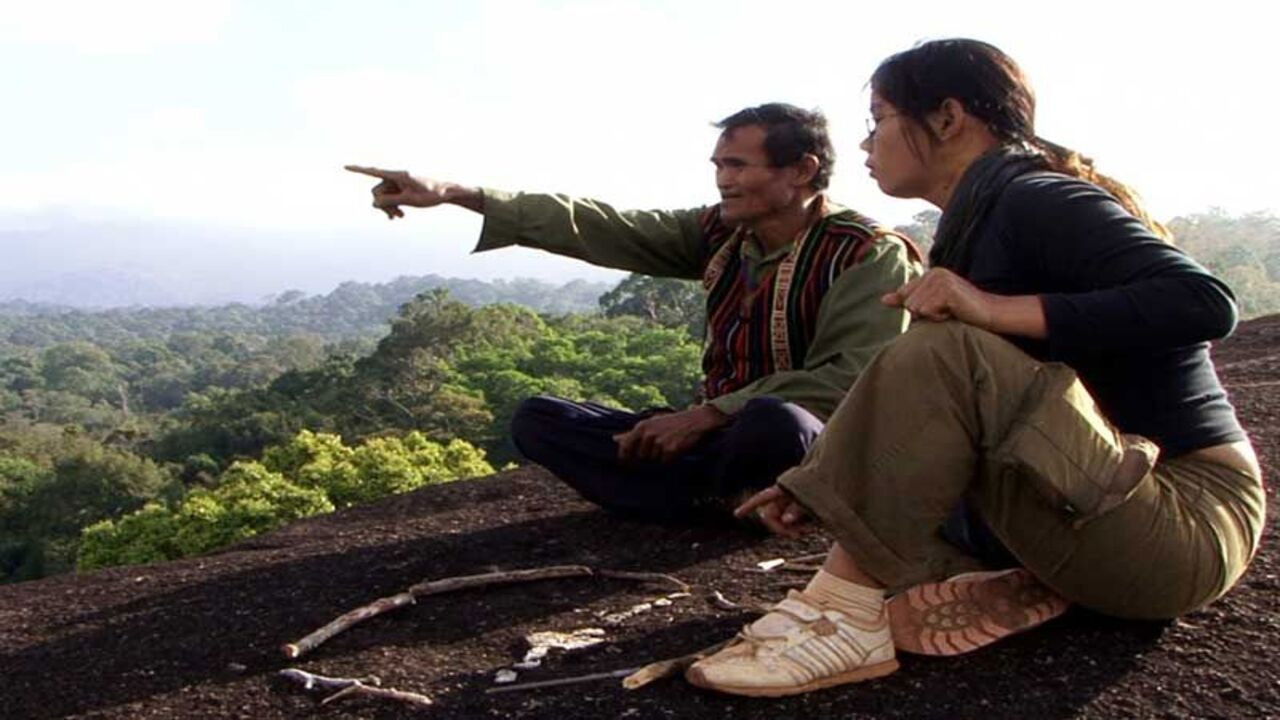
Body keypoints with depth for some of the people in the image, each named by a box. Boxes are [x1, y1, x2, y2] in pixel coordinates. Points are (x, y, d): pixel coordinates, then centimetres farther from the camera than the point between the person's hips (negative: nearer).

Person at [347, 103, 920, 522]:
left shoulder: (868, 254, -13)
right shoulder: (721, 234, 4)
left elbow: (852, 379, -23)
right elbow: (601, 227, 0)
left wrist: (705, 415, -26)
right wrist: (453, 194, -6)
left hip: (803, 441, -6)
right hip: (717, 431, 7)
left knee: (774, 422, -42)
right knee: (538, 420, -6)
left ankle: (703, 492, -7)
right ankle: (729, 497, -19)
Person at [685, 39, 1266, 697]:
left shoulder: (1036, 199, -12)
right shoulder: (985, 218, 15)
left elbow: (1202, 302, -25)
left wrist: (997, 310, -30)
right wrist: (827, 492, 2)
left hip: (1186, 523, -10)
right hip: (1106, 505, 10)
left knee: (944, 355, -28)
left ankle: (844, 616, -24)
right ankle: (1026, 589, -7)